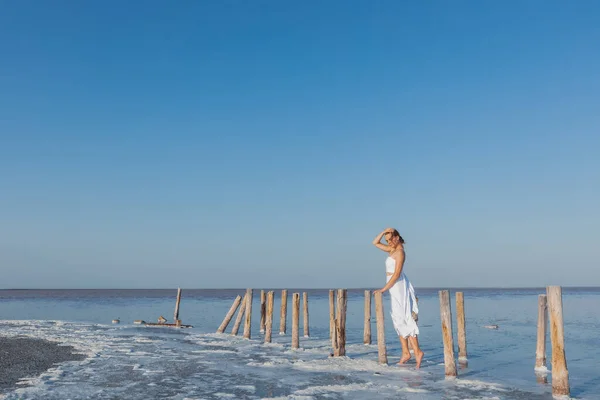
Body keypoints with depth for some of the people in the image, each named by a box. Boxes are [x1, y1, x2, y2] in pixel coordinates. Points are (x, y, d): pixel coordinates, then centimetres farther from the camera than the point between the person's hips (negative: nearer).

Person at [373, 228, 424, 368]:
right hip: (395, 287, 9)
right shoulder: (393, 249, 14)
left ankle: (417, 351, -18)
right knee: (399, 320, 8)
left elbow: (397, 274, -19)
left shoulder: (400, 252, -12)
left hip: (398, 286, -9)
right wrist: (384, 232, 4)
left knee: (403, 319, -14)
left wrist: (384, 288, -19)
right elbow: (375, 243, 20)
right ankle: (405, 353, 9)